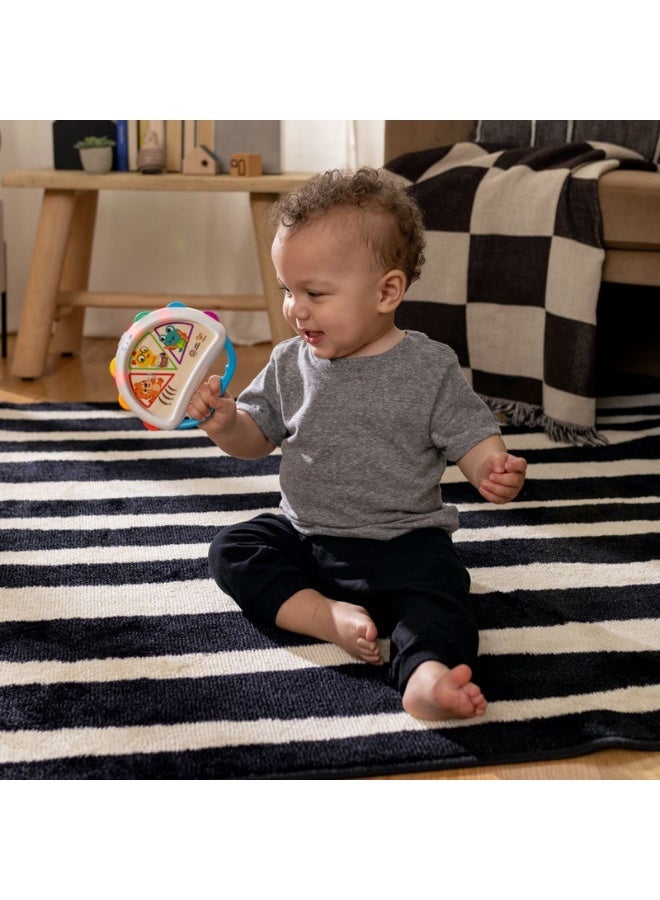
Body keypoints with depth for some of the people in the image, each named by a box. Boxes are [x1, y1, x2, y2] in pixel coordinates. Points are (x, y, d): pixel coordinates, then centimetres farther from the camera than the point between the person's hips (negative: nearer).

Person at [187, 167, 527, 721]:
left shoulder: (429, 368, -9)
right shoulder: (291, 364, 3)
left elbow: (471, 437, -8)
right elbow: (257, 437, 11)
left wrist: (494, 470, -32)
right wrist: (224, 422, -12)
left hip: (401, 543, -5)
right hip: (302, 534, 5)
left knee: (437, 590, -30)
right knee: (232, 551, -12)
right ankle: (330, 616, -25)